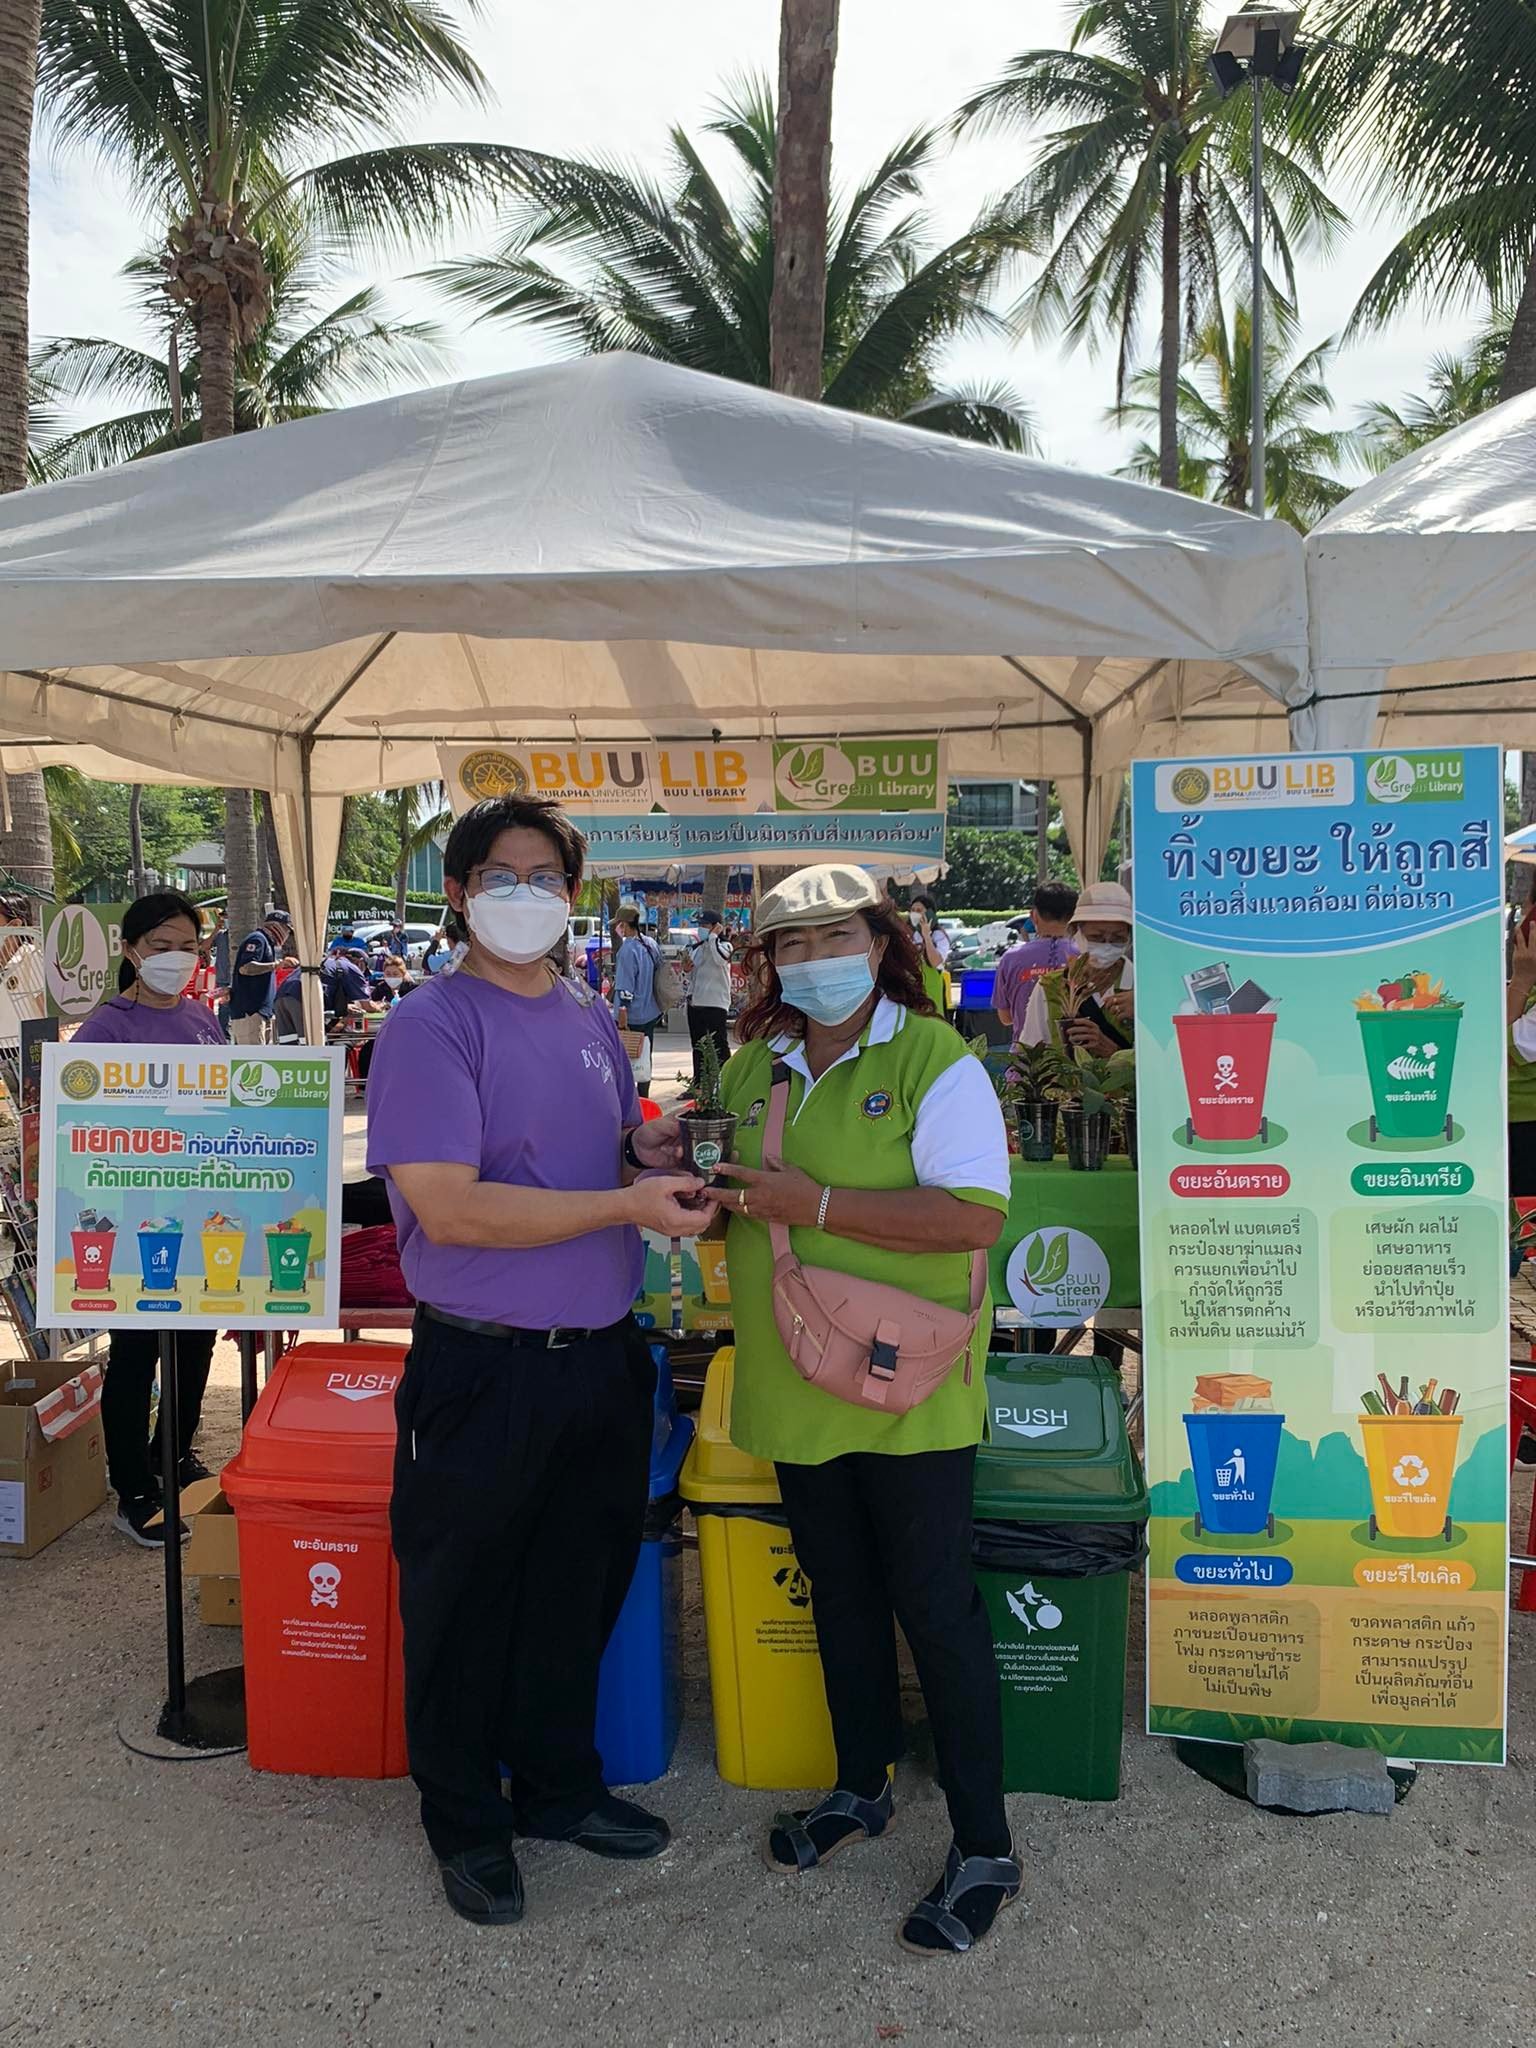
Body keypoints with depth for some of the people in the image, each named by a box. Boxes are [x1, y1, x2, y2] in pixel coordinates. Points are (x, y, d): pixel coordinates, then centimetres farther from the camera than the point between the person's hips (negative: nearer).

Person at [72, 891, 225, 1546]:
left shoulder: (202, 1017, 7)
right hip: (135, 1212, -6)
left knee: (196, 1335, 17)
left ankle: (176, 1455, 37)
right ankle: (134, 1493, 15)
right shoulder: (105, 1028, -13)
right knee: (135, 1348, 3)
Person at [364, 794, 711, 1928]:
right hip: (486, 1367, -6)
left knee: (582, 1587, 20)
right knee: (468, 1607, 12)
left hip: (604, 1355, 6)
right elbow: (451, 1207, -22)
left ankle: (560, 1786, 42)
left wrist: (651, 1148, -4)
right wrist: (626, 1204, -23)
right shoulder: (434, 1023, -13)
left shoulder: (591, 1016, 8)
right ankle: (466, 1823, 34)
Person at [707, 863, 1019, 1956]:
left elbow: (976, 1214, -22)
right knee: (840, 1596, 19)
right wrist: (709, 1194, -6)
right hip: (796, 1391, 6)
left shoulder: (936, 1061, -12)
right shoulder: (753, 1069, 7)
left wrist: (817, 1203, -25)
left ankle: (986, 1849, 19)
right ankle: (861, 1788, 39)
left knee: (934, 1607, 3)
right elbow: (738, 1204, 19)